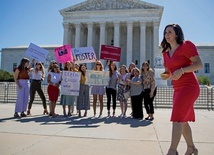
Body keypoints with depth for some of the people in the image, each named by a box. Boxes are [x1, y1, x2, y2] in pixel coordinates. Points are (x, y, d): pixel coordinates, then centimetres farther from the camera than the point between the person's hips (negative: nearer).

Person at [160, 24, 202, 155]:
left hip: (189, 86, -8)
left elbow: (199, 64, -13)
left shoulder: (186, 45, -8)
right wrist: (165, 75, -1)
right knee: (183, 120, 14)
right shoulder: (166, 52, 13)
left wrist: (182, 70, -26)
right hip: (178, 88, 8)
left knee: (177, 118, -15)